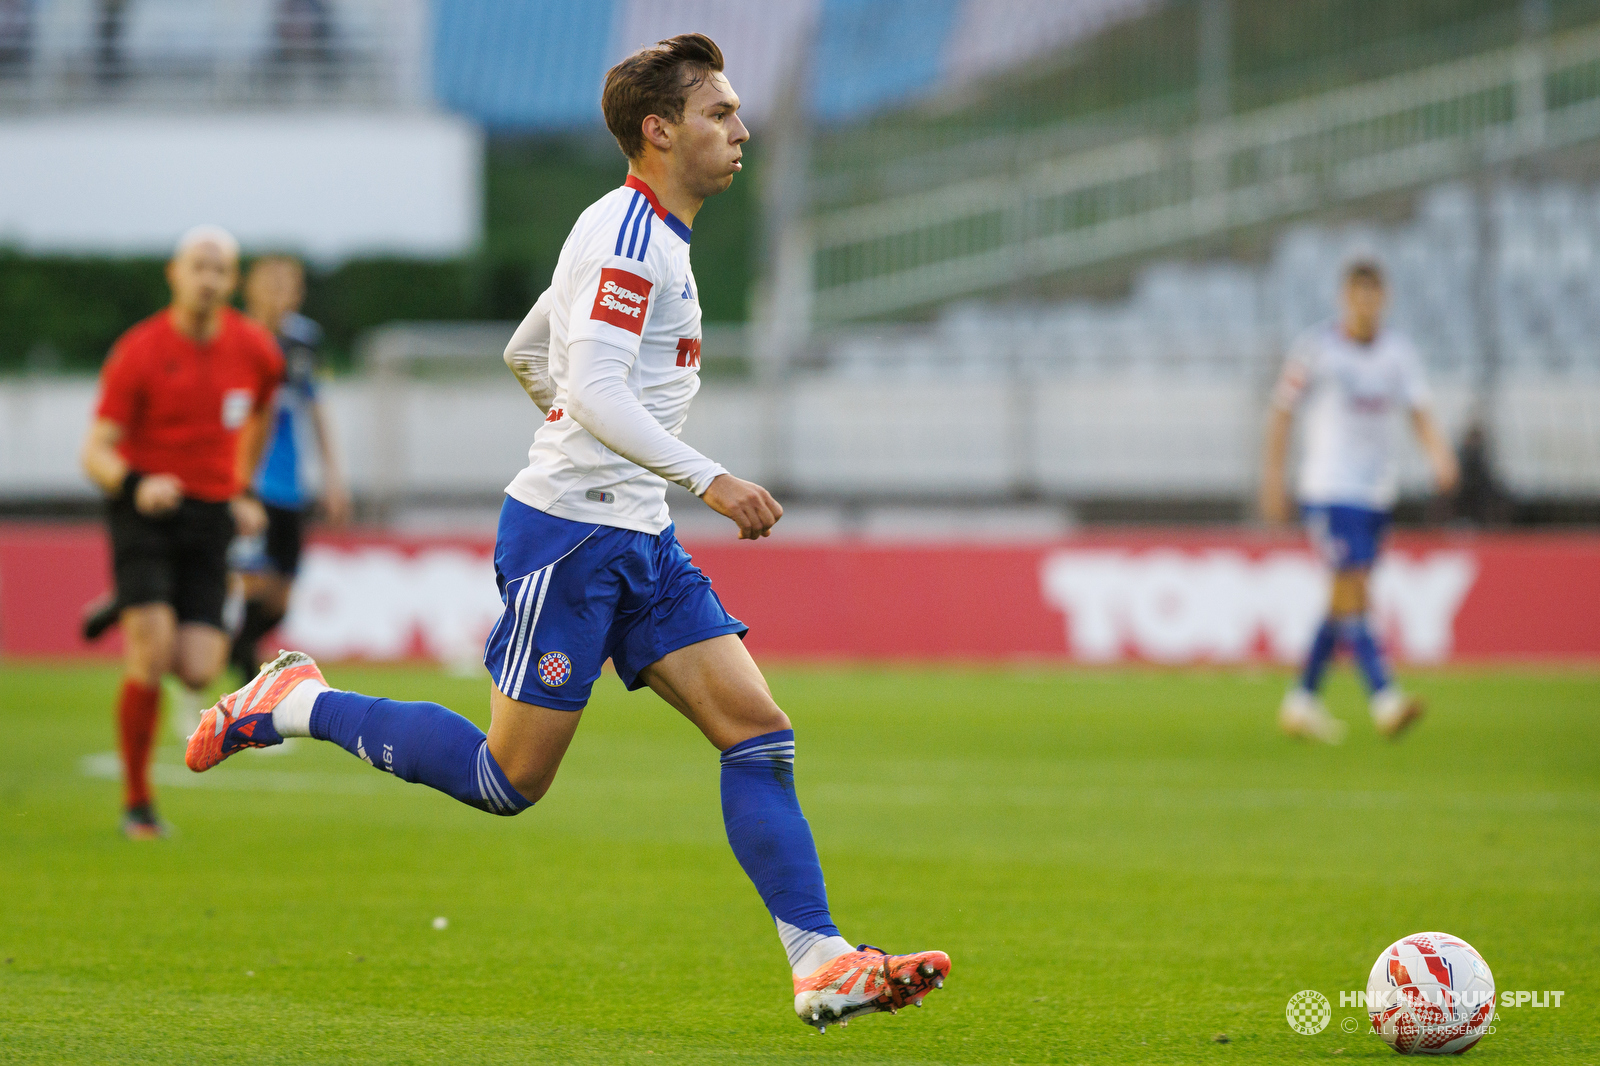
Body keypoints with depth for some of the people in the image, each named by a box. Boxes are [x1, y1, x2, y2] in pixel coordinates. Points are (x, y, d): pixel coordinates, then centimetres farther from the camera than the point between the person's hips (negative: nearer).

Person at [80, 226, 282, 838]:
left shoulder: (254, 351, 1)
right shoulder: (138, 354, -11)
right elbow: (96, 453, -14)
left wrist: (242, 494, 20)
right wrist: (136, 486, -34)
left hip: (209, 512, 3)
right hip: (143, 507, -3)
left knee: (197, 672, -12)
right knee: (150, 657, -18)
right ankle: (137, 803, -2)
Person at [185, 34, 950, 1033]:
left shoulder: (654, 236, 17)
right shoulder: (625, 232, -14)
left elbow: (526, 354, 28)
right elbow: (593, 392, -25)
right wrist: (708, 478, -26)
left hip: (639, 538, 9)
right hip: (567, 535, -9)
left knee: (759, 729, -4)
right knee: (509, 780, -3)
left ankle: (822, 965, -8)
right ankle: (298, 705, 13)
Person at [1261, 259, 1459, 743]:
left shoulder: (1399, 352, 6)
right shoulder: (1315, 348, -6)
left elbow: (1421, 413, -2)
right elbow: (1280, 413, 0)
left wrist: (1439, 455, -22)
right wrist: (1273, 481, -2)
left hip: (1377, 494, 6)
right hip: (1329, 490, -6)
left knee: (1343, 603, 11)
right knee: (1354, 594, -16)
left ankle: (1301, 702, 22)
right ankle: (1385, 699, -25)